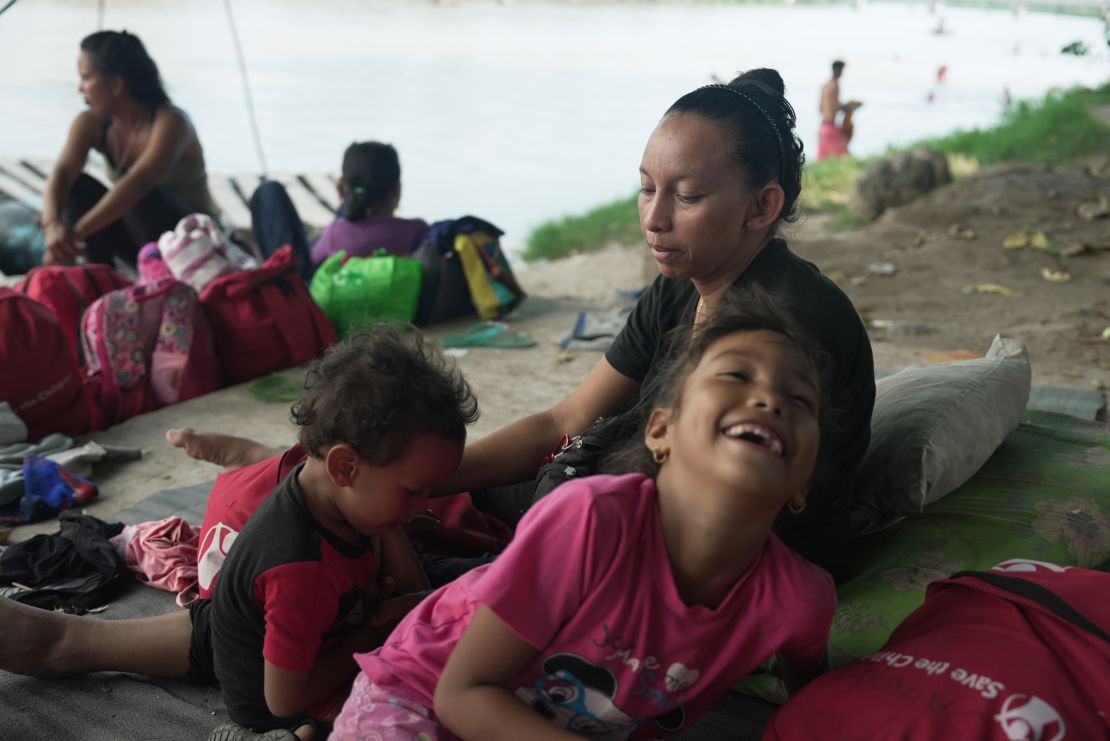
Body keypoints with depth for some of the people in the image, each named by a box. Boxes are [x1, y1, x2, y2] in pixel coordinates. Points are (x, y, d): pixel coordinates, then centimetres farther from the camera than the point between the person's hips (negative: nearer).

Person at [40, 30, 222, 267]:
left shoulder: (170, 122, -25)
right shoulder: (91, 123, -6)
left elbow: (138, 183, -39)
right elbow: (61, 172, -22)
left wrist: (78, 232, -47)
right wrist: (53, 225, -43)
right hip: (138, 238, 6)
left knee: (138, 197, -34)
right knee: (74, 184, -16)